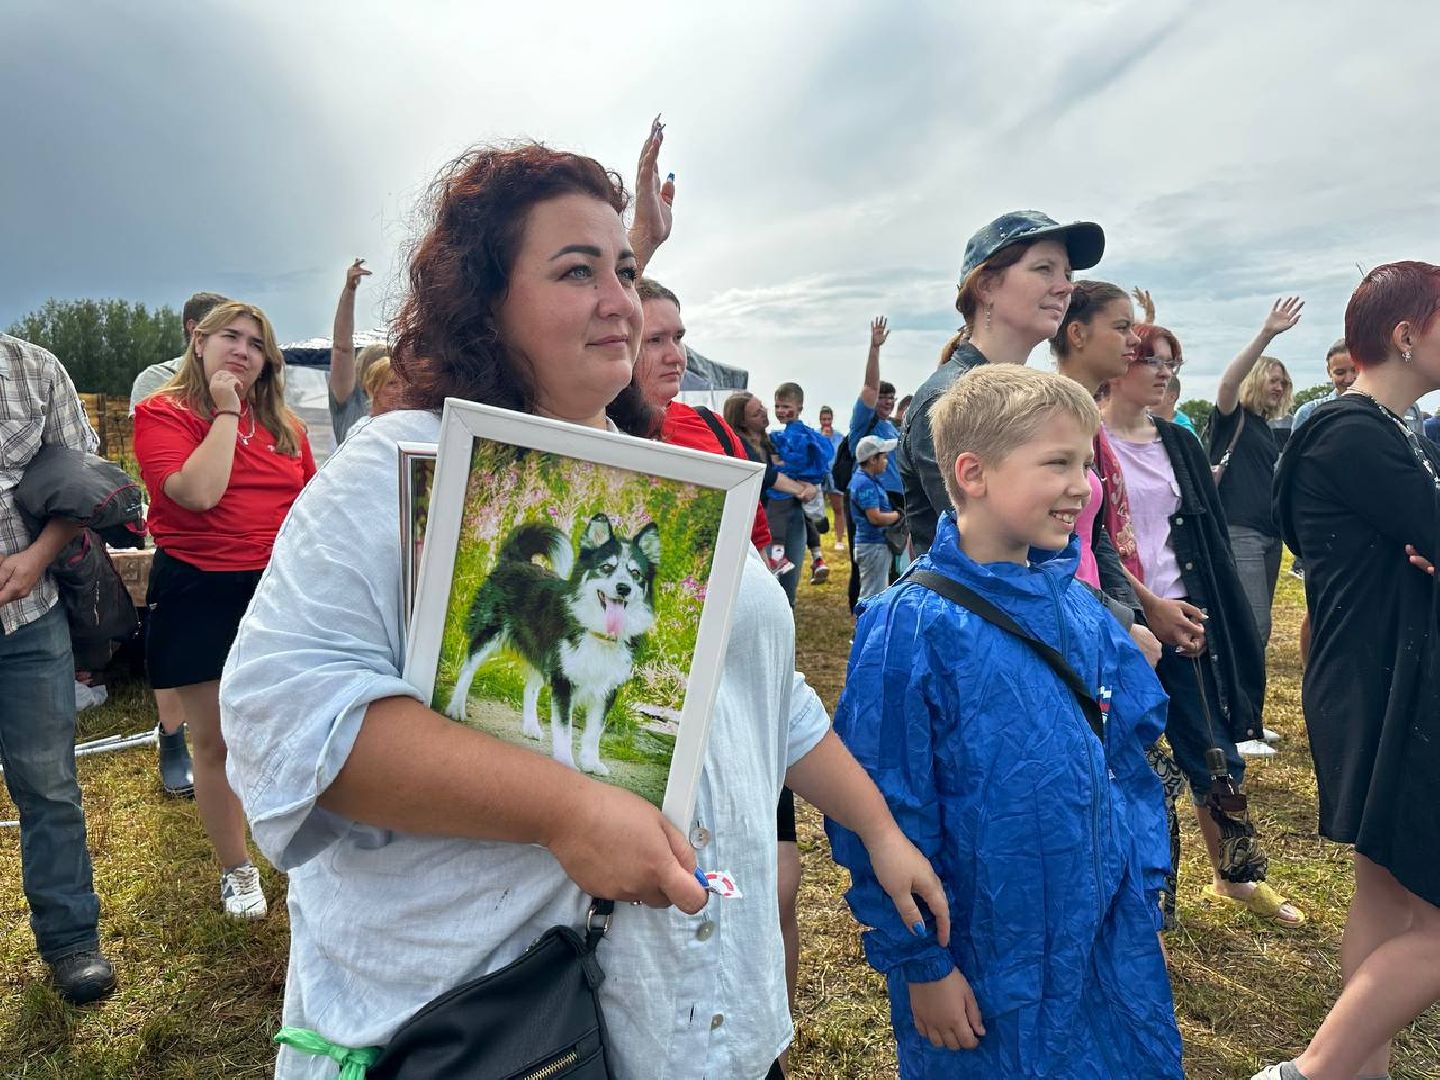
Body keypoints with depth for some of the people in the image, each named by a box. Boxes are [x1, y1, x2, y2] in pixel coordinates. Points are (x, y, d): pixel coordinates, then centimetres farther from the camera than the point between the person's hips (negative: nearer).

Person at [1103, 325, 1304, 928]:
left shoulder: (1178, 443, 13)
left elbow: (1209, 537, 14)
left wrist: (1196, 613, 5)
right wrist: (1149, 605, -12)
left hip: (1180, 619, 5)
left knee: (1214, 751, 10)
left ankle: (1234, 876, 29)